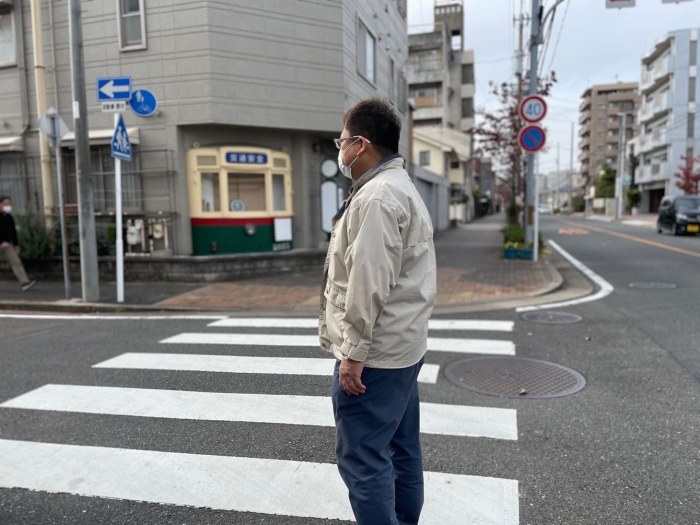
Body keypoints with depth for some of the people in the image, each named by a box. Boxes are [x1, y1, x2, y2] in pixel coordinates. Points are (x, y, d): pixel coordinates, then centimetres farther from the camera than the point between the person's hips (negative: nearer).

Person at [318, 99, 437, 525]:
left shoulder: (377, 196, -17)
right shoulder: (402, 187, 17)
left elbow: (369, 285, -23)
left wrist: (353, 353, -19)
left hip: (375, 353, -11)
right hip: (403, 346, 11)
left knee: (363, 458, -2)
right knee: (401, 451, 17)